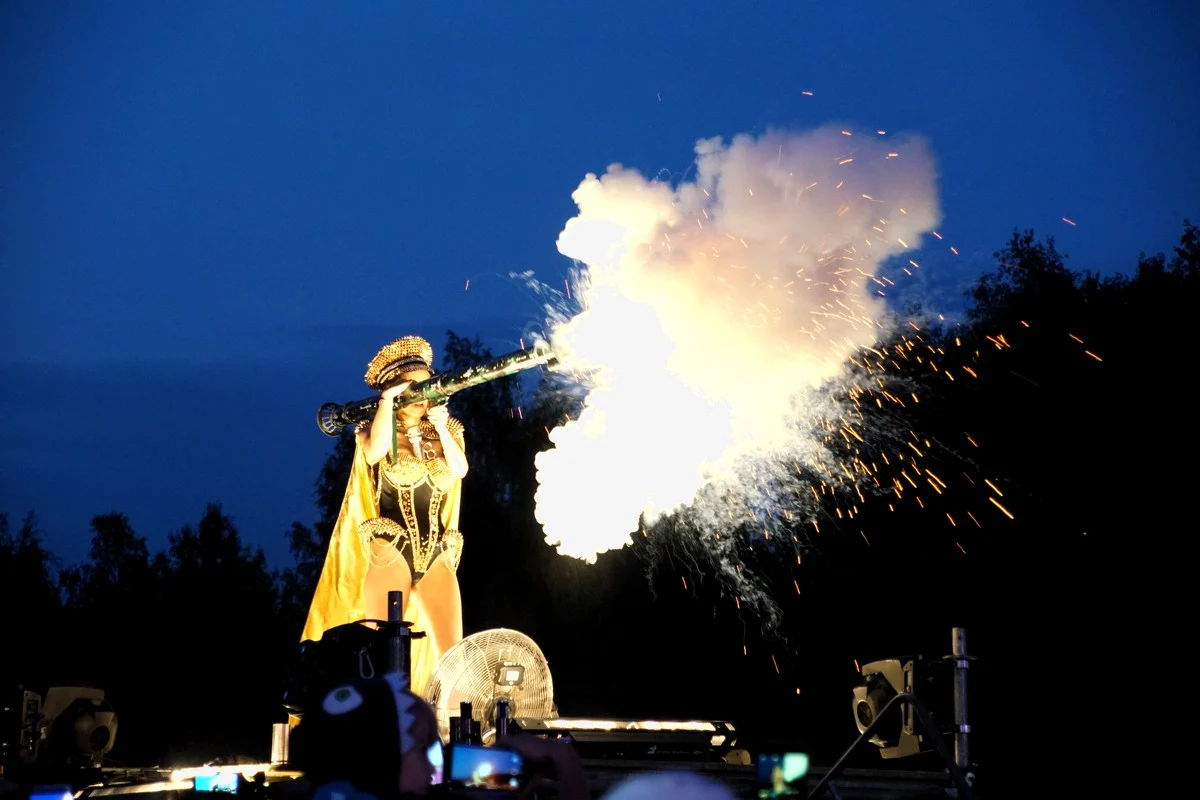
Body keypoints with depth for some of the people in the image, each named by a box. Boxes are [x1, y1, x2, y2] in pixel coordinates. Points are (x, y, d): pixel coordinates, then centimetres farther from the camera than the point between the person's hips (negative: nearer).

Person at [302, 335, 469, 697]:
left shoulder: (445, 431, 13)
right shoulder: (378, 430, 3)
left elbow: (460, 470, -4)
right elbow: (374, 452, -21)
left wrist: (442, 430, -15)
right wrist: (387, 399, -14)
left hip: (437, 556, 3)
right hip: (389, 554, -3)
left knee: (452, 652, -6)